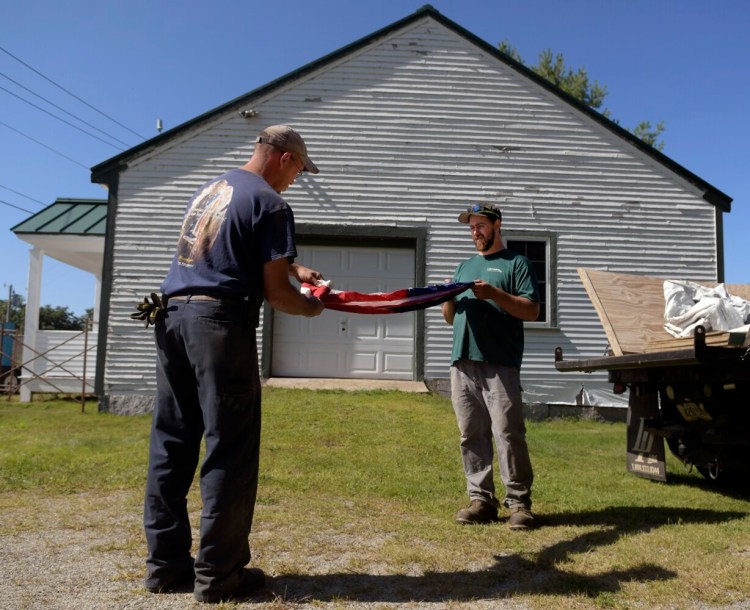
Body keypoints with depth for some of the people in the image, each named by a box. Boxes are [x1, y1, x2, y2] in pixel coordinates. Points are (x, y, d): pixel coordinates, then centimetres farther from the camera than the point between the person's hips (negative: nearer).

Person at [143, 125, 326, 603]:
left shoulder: (210, 189, 22)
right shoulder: (269, 203, -4)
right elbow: (275, 292, -8)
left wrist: (294, 267, 33)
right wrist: (314, 307, 11)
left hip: (173, 316, 8)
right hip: (220, 322, -8)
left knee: (171, 443, 10)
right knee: (229, 450, 0)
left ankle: (166, 564, 19)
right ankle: (218, 574, 6)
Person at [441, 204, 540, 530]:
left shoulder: (516, 263, 8)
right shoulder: (464, 267, 25)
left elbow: (532, 310, -3)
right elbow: (451, 318, 26)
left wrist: (493, 293, -14)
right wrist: (448, 300, 4)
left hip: (500, 364, -5)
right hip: (463, 363, 6)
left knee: (508, 433, -6)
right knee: (471, 435, 5)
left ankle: (519, 501, 4)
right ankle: (481, 499, 13)